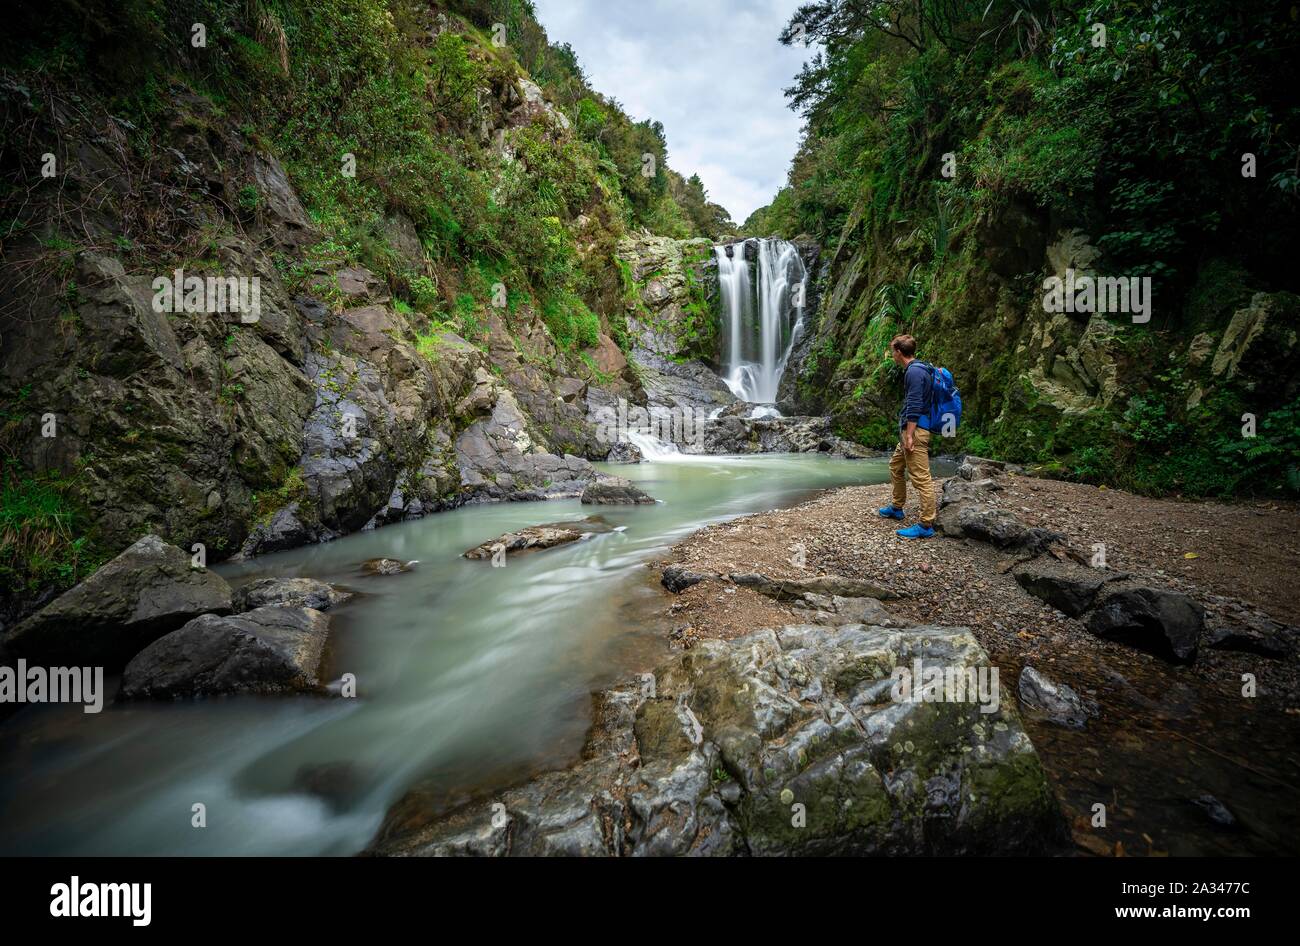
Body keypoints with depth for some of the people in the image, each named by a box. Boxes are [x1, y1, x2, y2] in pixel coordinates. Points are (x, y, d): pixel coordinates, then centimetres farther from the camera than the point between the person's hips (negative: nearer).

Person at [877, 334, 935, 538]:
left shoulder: (914, 372, -16)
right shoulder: (916, 369, 16)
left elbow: (914, 406, -21)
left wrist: (909, 435, -21)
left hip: (915, 430, -11)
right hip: (910, 429, 11)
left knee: (921, 478, -9)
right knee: (895, 466, 22)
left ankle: (926, 525, -6)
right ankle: (897, 507, 35)